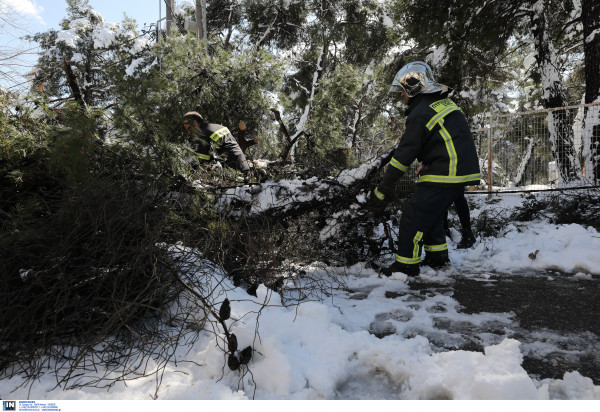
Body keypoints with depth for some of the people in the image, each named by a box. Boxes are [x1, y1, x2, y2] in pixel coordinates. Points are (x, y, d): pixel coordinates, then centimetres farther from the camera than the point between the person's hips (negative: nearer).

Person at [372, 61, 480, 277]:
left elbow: (405, 154, -16)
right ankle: (437, 256, 30)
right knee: (431, 212, 21)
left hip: (445, 175, -10)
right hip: (463, 170, 10)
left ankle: (407, 264, 1)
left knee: (414, 214, -5)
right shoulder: (444, 103, 16)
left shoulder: (421, 114, -13)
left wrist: (383, 188, -11)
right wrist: (425, 168, 28)